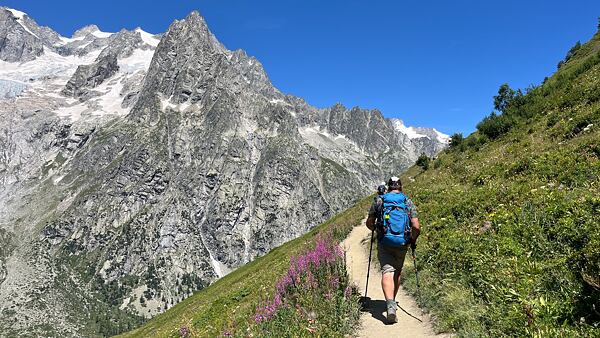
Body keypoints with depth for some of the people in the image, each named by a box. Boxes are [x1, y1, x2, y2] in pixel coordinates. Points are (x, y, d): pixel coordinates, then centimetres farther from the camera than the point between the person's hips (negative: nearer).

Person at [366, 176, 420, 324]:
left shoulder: (378, 200, 2)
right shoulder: (408, 202, 3)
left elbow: (369, 223, 5)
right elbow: (416, 227, -5)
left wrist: (376, 229, 26)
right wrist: (413, 240, 13)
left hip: (384, 243, -2)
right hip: (402, 244, 2)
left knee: (387, 272, -7)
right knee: (397, 272, 20)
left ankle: (390, 305, -27)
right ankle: (392, 301, 34)